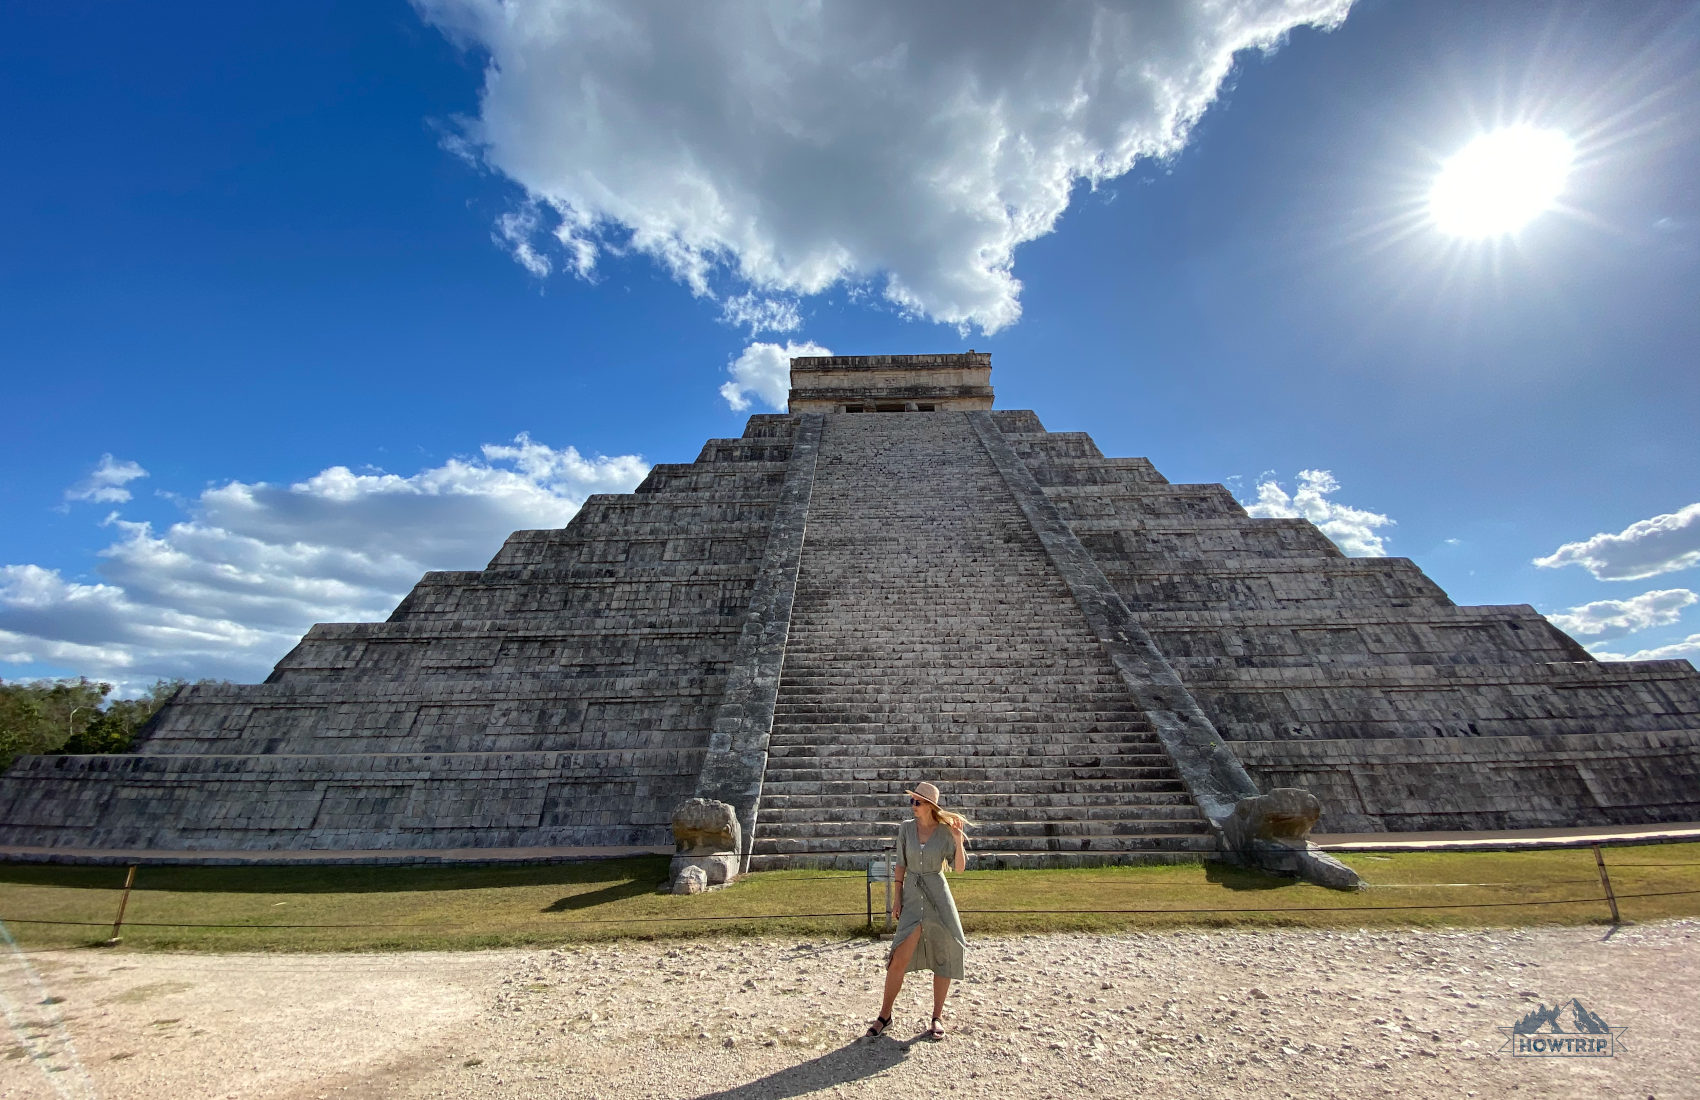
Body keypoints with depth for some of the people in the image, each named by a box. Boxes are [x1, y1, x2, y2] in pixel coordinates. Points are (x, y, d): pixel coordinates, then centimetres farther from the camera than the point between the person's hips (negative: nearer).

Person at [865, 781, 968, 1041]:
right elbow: (901, 865, 5)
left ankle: (937, 1018, 24)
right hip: (912, 896, 1)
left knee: (942, 958, 7)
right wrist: (898, 899, 4)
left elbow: (959, 867, -4)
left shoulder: (946, 831, -6)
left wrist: (959, 841, -19)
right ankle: (885, 1016, 13)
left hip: (938, 896, -1)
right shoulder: (906, 828, -1)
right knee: (899, 958, -3)